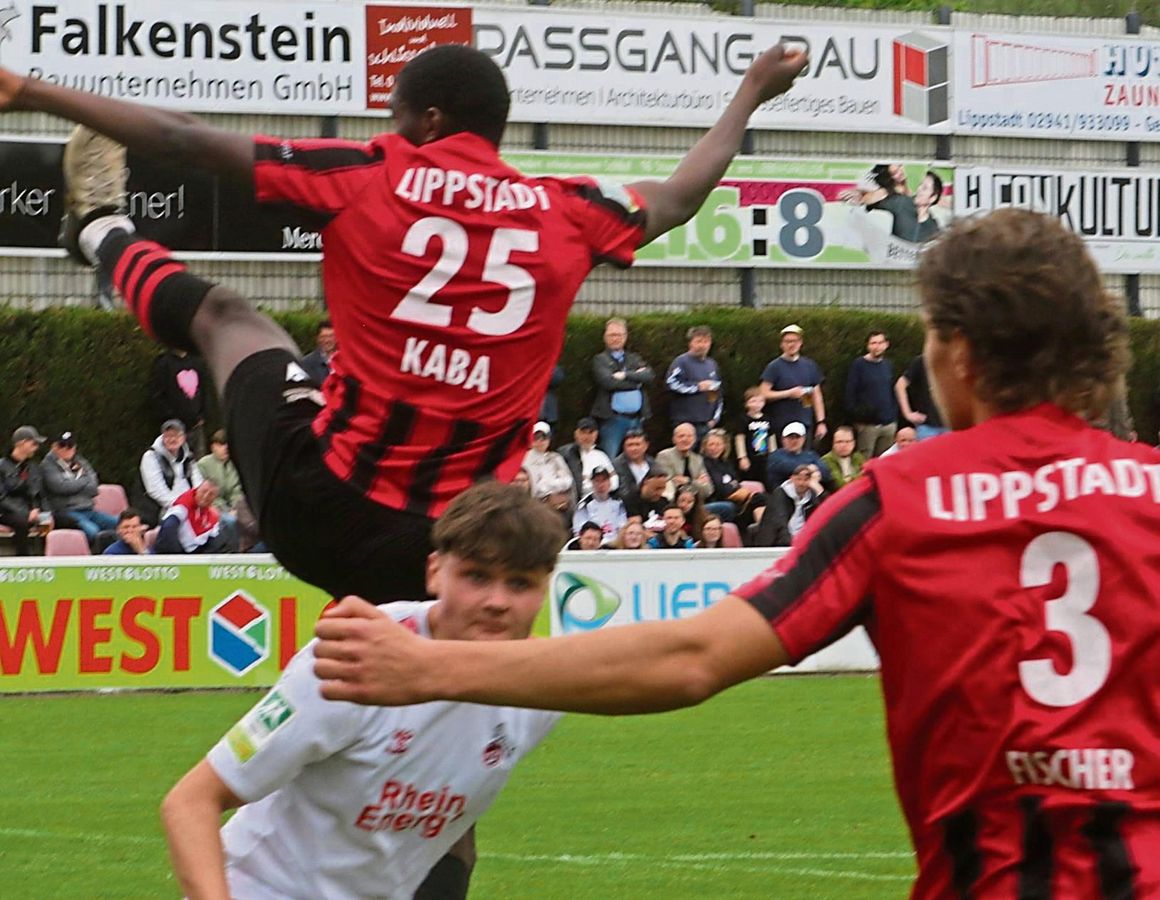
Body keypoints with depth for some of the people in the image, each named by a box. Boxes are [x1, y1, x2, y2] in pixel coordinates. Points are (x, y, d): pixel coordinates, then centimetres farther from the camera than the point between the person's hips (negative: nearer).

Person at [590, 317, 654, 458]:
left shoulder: (635, 359, 18)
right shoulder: (600, 360, 5)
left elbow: (649, 376, 0)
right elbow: (607, 382, -13)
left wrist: (625, 375, -11)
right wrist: (636, 380, -3)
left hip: (636, 418, 4)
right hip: (613, 418, -4)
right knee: (609, 460, -5)